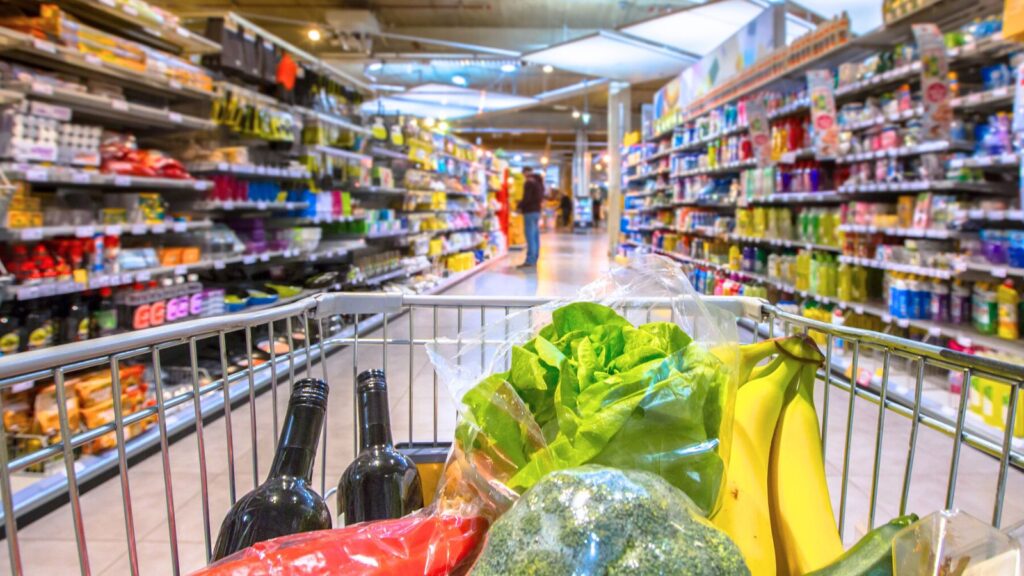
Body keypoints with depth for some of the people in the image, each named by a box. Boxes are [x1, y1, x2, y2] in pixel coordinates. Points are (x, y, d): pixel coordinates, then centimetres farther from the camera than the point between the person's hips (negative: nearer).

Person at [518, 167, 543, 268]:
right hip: (537, 210, 9)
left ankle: (529, 261, -14)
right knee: (535, 236, 9)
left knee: (530, 236, -11)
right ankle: (534, 259, 13)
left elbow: (526, 198, -18)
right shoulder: (539, 183, 16)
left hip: (529, 211, -9)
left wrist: (519, 206, 0)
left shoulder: (528, 183, -11)